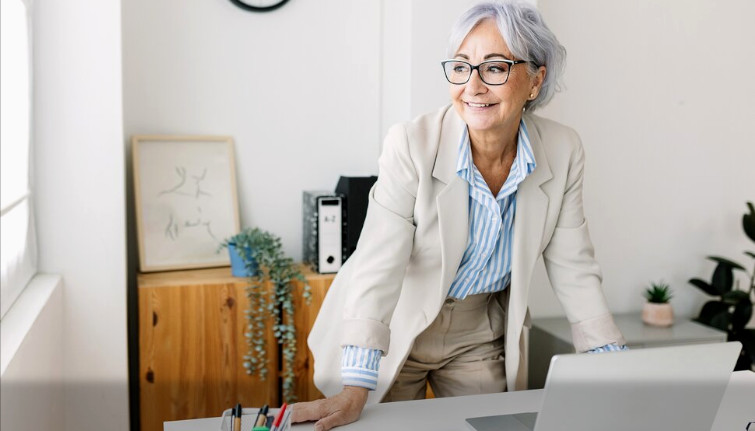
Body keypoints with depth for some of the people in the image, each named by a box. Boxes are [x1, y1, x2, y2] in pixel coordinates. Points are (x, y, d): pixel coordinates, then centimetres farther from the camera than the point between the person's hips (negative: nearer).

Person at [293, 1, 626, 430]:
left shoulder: (563, 150, -13)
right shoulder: (412, 145, -23)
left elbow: (573, 268, -6)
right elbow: (380, 264, -28)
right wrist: (354, 391, -33)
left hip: (480, 338, 3)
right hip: (396, 330, -2)